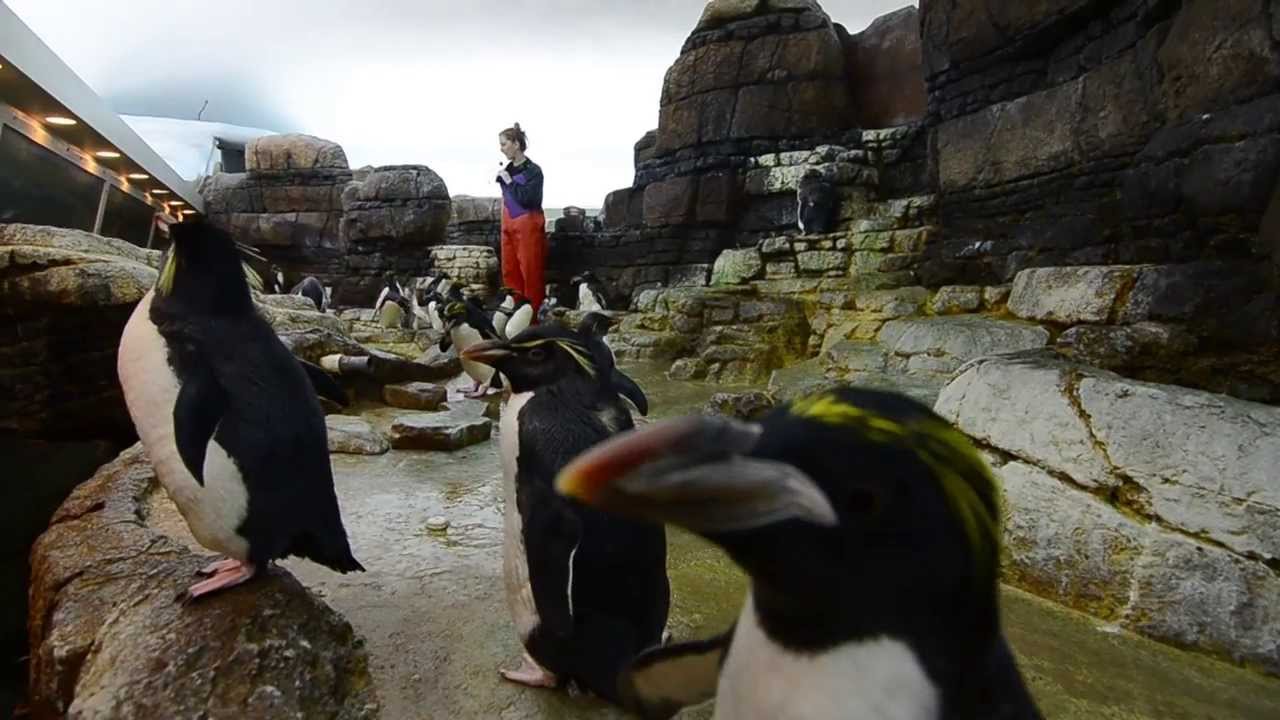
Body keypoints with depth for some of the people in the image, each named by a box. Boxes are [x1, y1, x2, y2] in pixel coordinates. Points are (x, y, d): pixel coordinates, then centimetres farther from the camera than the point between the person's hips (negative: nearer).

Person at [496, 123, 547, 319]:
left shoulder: (533, 170, -11)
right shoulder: (507, 168, 8)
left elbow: (526, 199, -20)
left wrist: (509, 181, -17)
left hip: (527, 225, -7)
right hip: (508, 225, 7)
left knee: (530, 272, -3)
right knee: (509, 270, 10)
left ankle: (534, 314, 5)